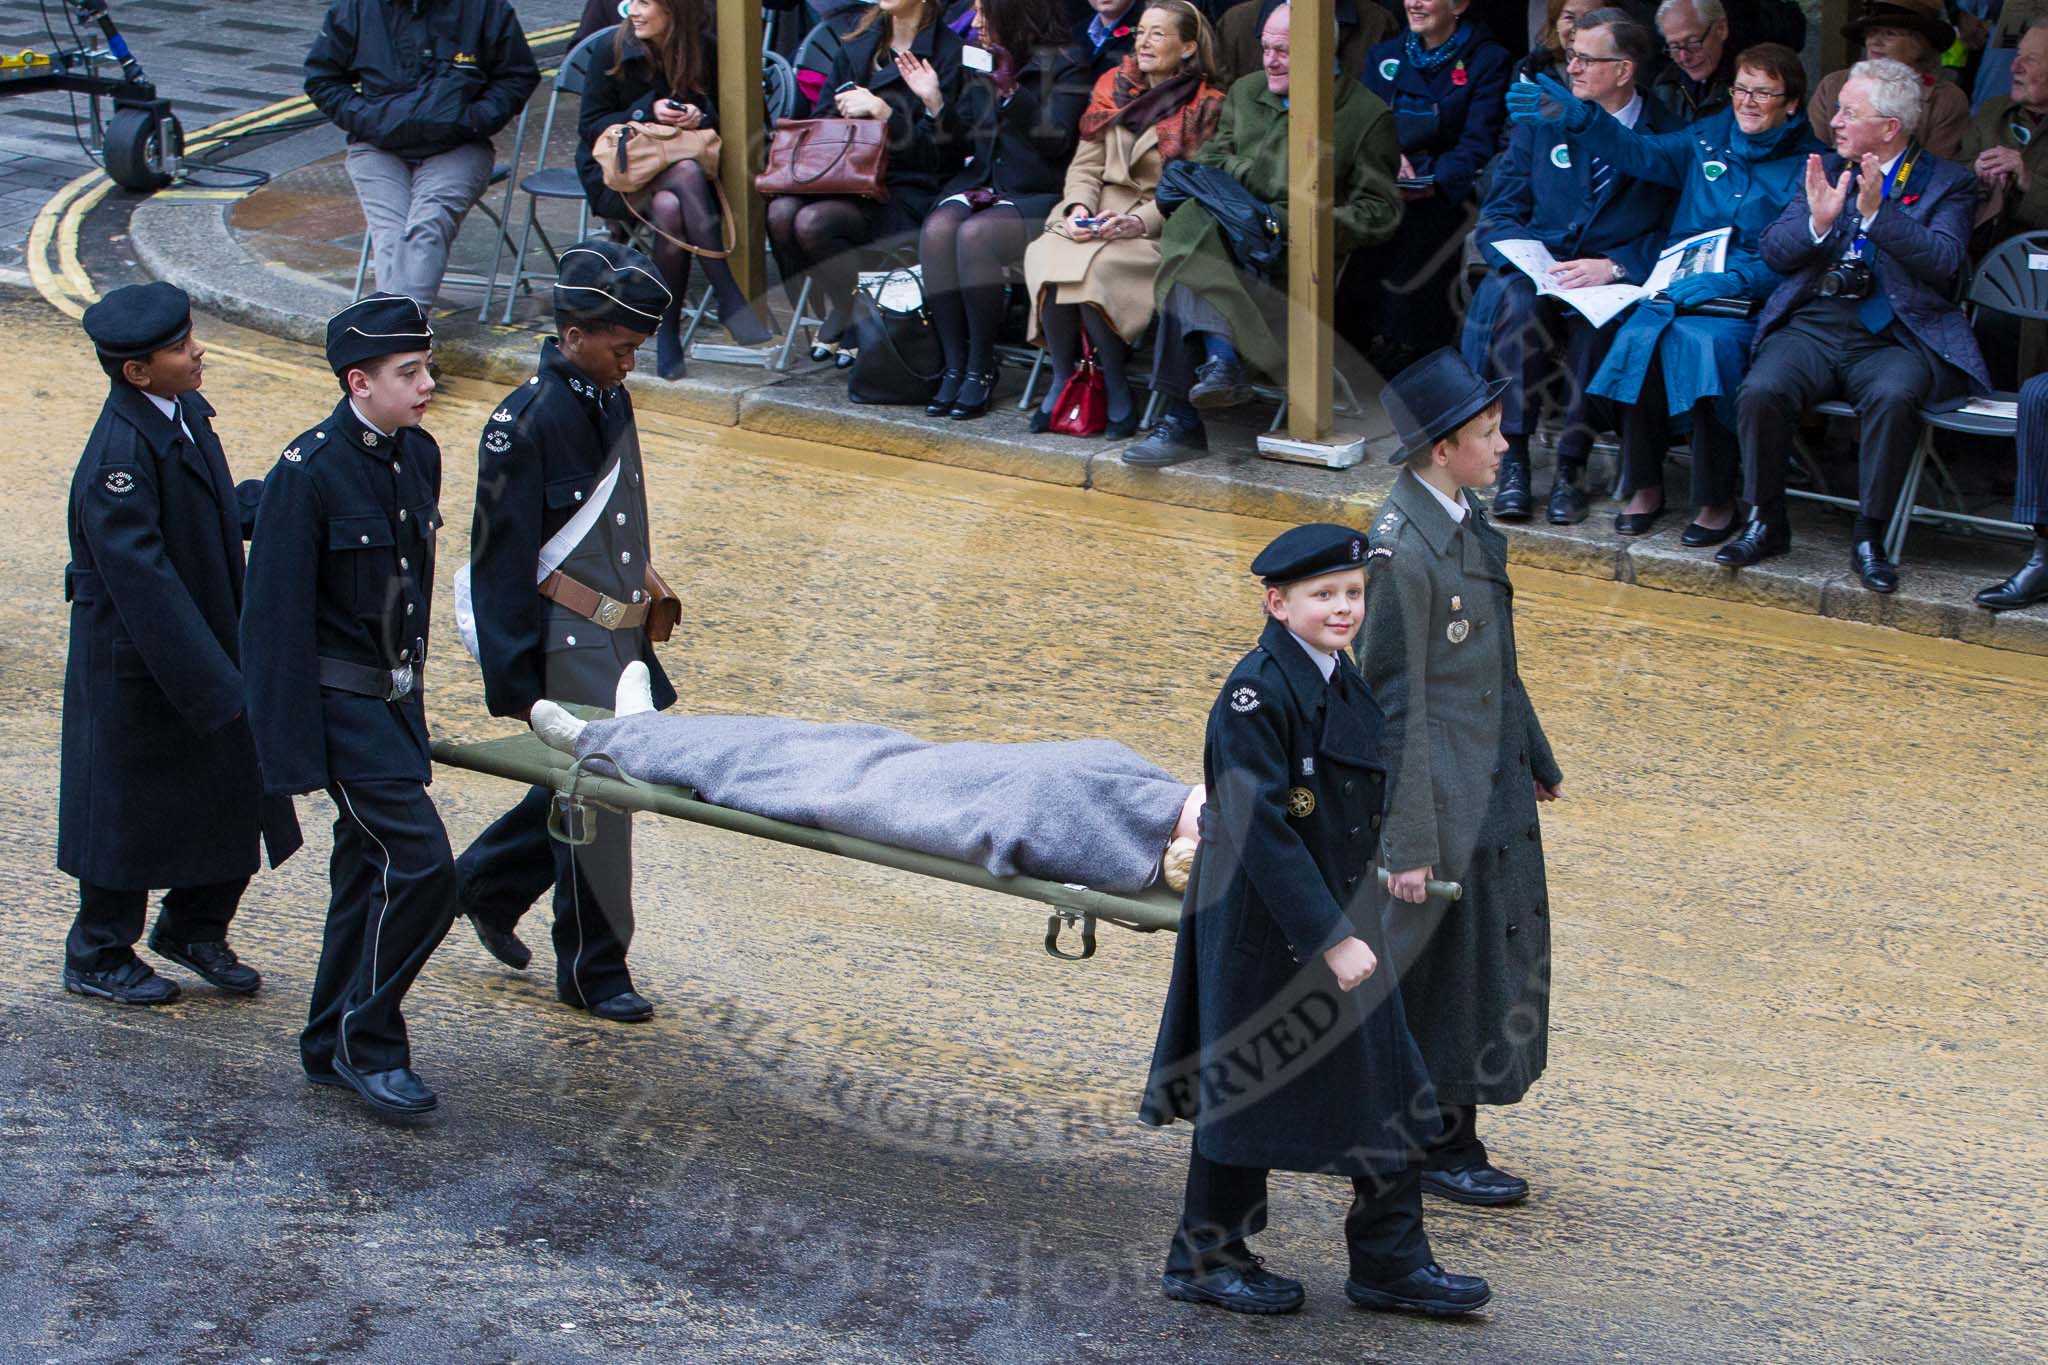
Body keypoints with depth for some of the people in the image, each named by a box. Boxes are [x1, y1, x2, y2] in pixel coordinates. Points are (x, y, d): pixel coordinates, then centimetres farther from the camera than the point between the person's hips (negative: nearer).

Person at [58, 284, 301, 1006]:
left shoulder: (185, 411, 1)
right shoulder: (121, 451, -26)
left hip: (210, 638, 8)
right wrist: (213, 683, -28)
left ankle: (195, 929, 33)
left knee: (239, 792, 13)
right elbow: (141, 580, -27)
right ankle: (99, 956, 26)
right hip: (137, 662, -8)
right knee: (131, 810, 7)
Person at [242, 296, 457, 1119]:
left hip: (398, 696, 8)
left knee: (370, 871, 14)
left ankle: (332, 1049, 26)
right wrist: (294, 751, -18)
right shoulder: (307, 473, -18)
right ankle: (368, 1045, 2)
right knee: (420, 867, -12)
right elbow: (277, 618, -17)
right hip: (343, 703, -8)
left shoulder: (419, 456, 5)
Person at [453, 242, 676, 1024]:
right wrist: (515, 681, -17)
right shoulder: (525, 422, -17)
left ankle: (487, 880, 35)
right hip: (567, 643, -8)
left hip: (618, 635, 8)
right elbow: (500, 561, -16)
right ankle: (593, 969, 9)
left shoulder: (610, 401, 9)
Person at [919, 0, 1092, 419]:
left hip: (1037, 195, -6)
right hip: (980, 186, 6)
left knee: (974, 235, -33)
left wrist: (1010, 90, -20)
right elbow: (962, 133, 18)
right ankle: (954, 366, -24)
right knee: (936, 230, -27)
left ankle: (981, 369, -22)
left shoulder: (1065, 66, -3)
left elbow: (1056, 140, -13)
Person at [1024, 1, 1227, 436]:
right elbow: (1086, 164, 14)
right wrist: (1079, 207, -7)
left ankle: (1116, 389, -18)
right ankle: (1062, 379, -17)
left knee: (1093, 265, -34)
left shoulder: (1206, 108, 1)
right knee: (1045, 255, -29)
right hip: (1096, 215, 4)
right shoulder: (1113, 88, 16)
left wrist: (1140, 221, -20)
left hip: (1159, 227, -4)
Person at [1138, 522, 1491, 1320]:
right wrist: (1329, 938, -25)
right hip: (1265, 926, -8)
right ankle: (1204, 1260, 23)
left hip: (1340, 918, 8)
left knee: (1388, 1089, 9)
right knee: (1248, 1091, 6)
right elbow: (1260, 830, -24)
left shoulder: (1344, 681, 6)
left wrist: (1351, 923, 15)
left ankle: (1390, 1262, 21)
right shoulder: (1257, 694, -20)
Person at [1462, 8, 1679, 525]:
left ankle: (1570, 467, -28)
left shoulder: (1668, 136, 2)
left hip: (1614, 284, -2)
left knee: (1596, 318, -37)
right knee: (1521, 301, -33)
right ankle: (1514, 460, -30)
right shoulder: (1541, 119, 11)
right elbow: (1497, 215, 9)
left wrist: (1613, 266, -19)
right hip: (1536, 272, 2)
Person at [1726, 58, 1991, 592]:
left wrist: (1878, 212, -18)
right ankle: (1766, 523, -8)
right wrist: (1817, 222, -9)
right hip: (1813, 325, 3)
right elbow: (1772, 251, 11)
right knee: (1760, 392, -28)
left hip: (1893, 337, -3)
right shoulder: (1824, 169, 18)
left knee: (1893, 397, -36)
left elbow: (1943, 262, -8)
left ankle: (1869, 536, -19)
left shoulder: (1948, 182, 8)